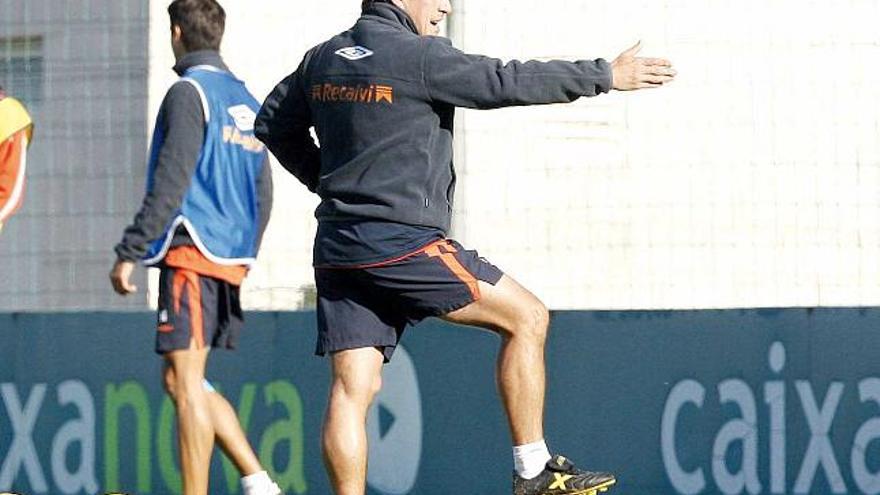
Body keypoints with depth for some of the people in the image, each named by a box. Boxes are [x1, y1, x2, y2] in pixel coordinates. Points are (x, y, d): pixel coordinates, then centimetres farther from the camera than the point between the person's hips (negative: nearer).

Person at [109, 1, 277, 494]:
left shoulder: (189, 92, -7)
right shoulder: (246, 100, 18)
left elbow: (170, 184, -15)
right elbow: (263, 195, 20)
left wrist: (130, 252, -13)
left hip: (192, 251, -8)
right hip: (231, 259, 8)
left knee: (186, 382, -9)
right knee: (185, 381, 13)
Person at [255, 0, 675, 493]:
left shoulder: (323, 59, 11)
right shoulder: (419, 56, -11)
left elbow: (274, 125, 22)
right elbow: (509, 83, -8)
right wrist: (607, 75, 0)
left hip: (337, 249, 7)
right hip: (402, 244, -7)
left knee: (352, 387, 2)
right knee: (527, 317, 4)